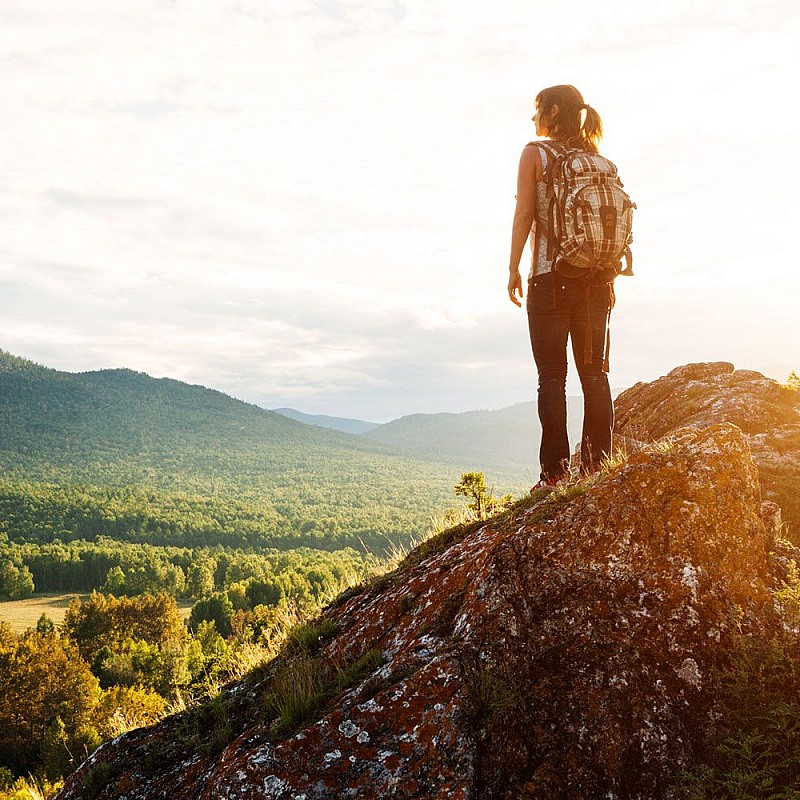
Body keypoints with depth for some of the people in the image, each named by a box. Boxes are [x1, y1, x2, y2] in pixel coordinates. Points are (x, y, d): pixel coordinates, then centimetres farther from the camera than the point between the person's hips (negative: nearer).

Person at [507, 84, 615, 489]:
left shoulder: (535, 153, 0)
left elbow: (524, 213, -6)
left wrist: (514, 268, -2)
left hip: (551, 277, -4)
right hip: (596, 278, 5)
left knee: (552, 377, -3)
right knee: (595, 373, 8)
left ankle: (555, 469, -5)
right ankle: (598, 464, 8)